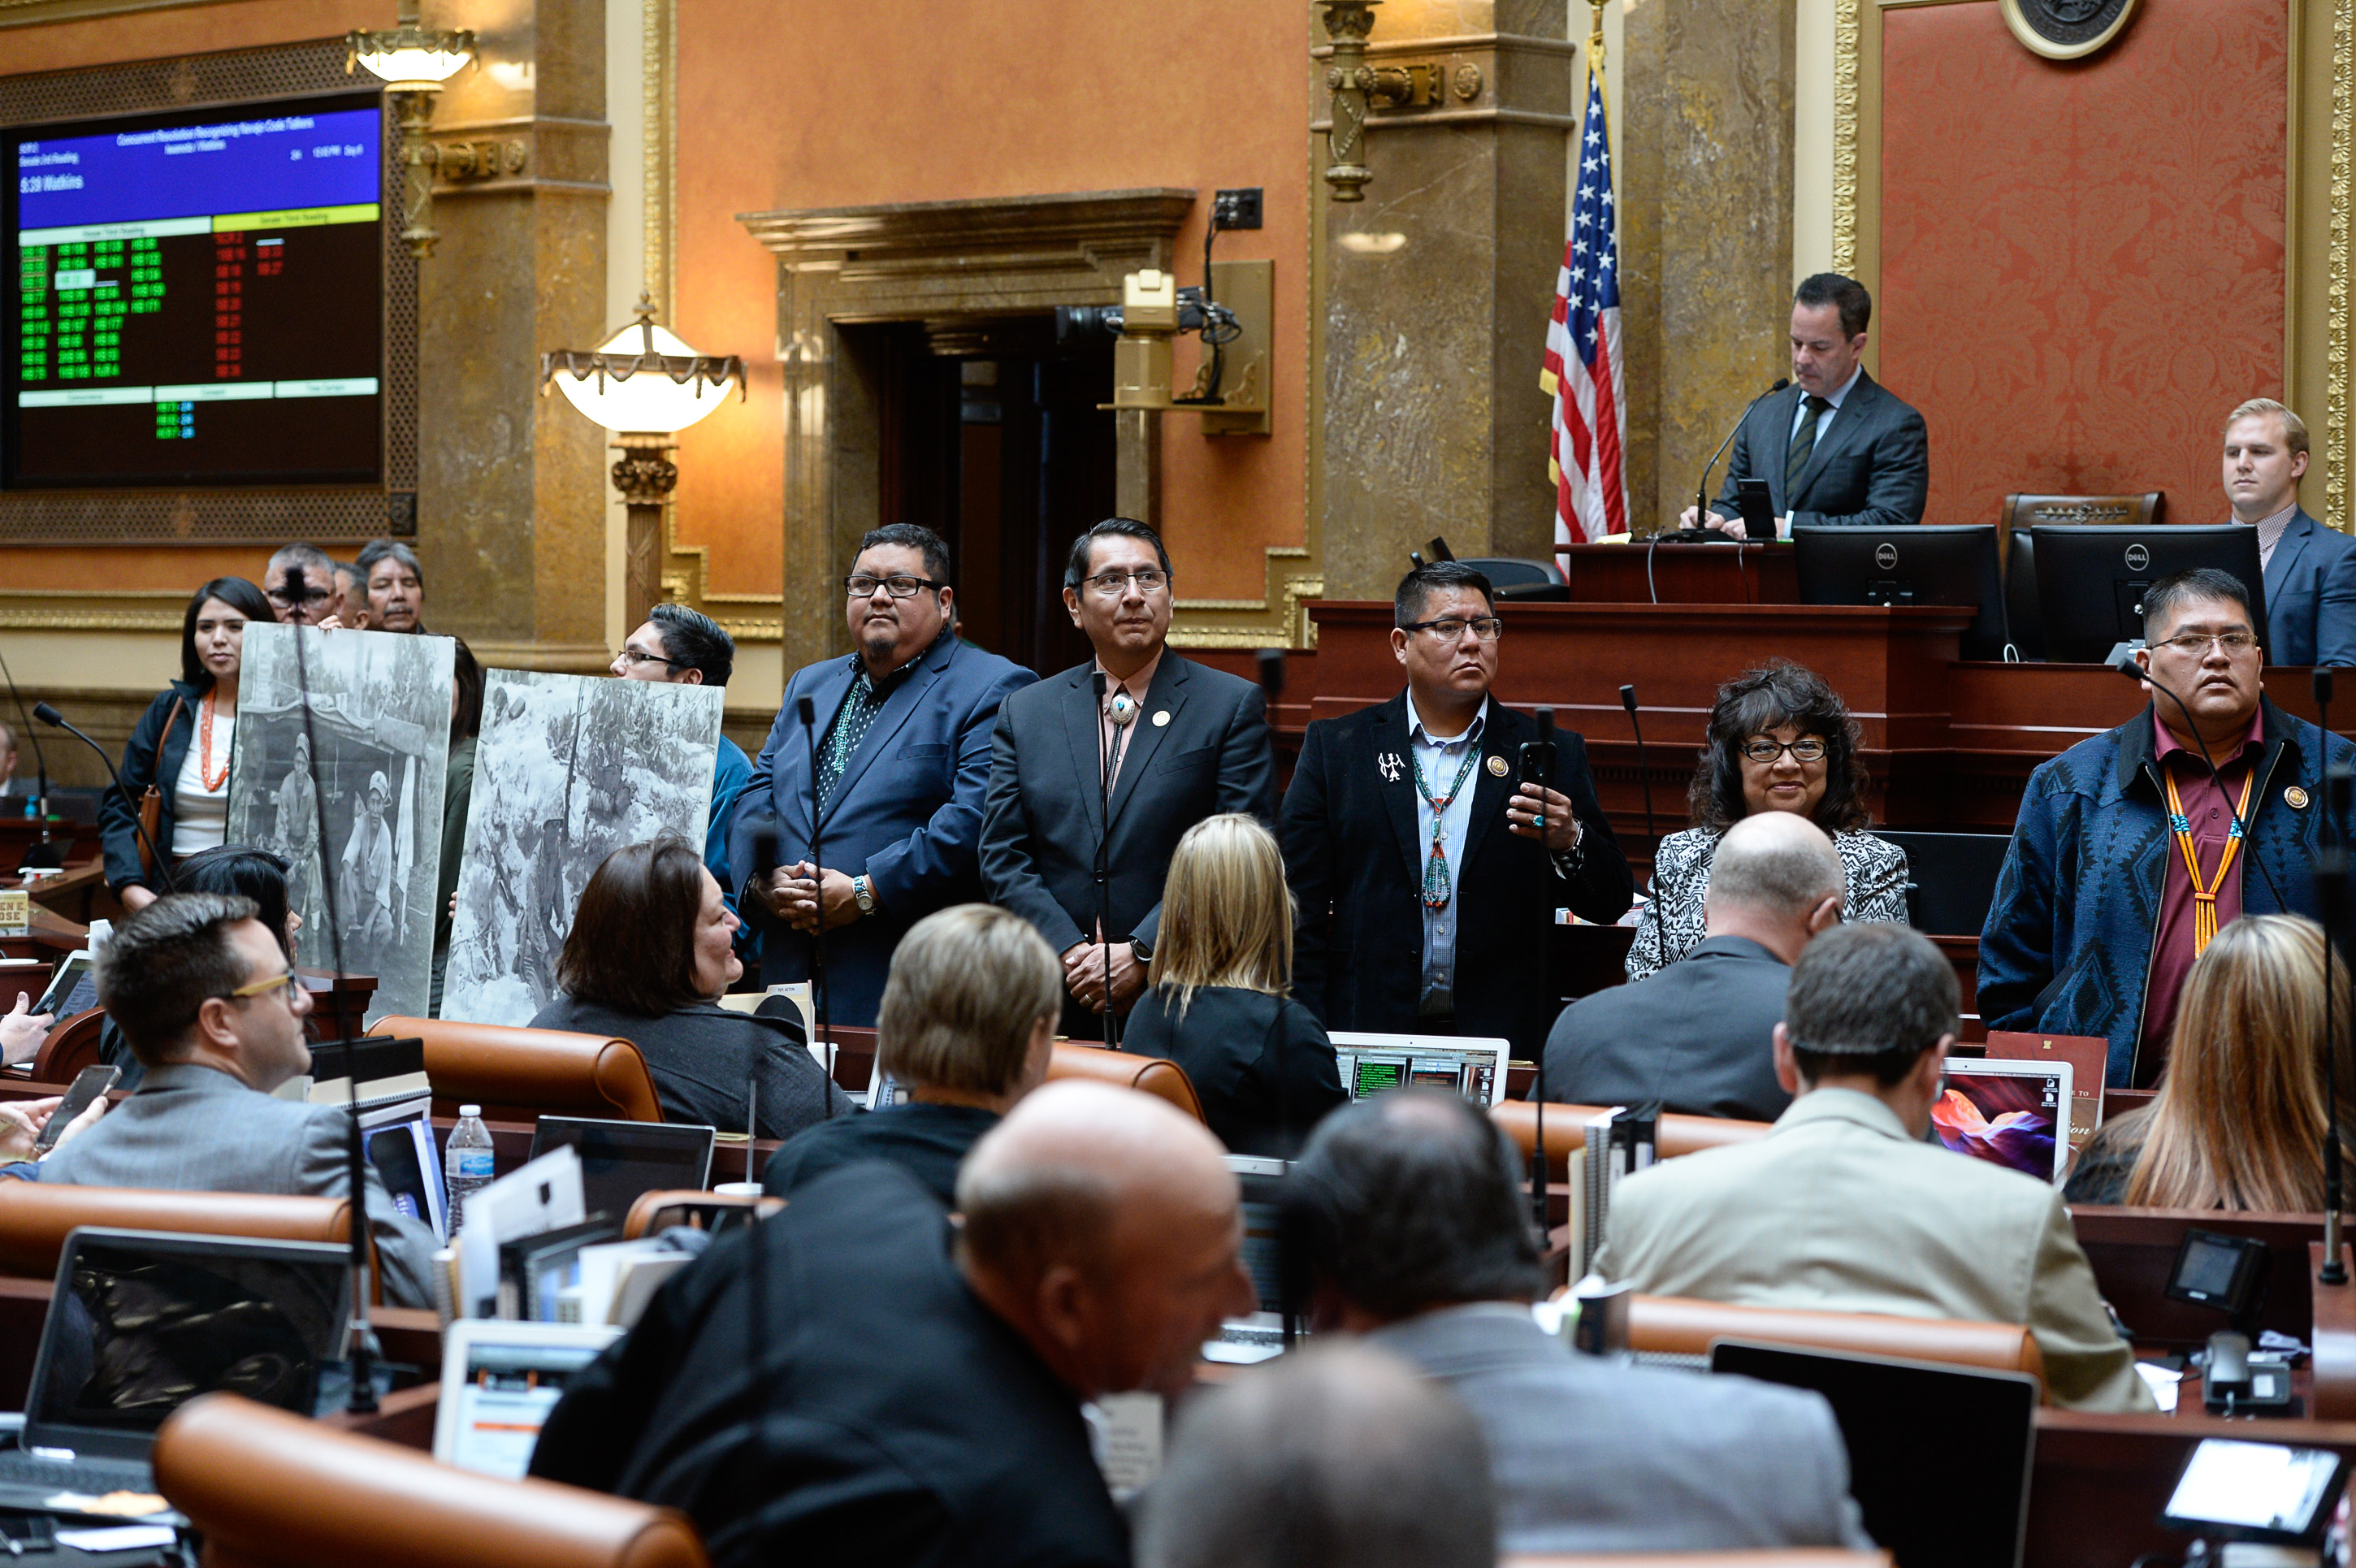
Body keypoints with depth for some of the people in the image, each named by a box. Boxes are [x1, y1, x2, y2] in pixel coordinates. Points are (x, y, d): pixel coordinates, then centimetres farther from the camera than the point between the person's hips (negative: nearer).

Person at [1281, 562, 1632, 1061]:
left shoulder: (1551, 753, 10)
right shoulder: (1334, 748, 9)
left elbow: (1610, 906, 8)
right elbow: (1301, 911, 6)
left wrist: (1569, 841, -13)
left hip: (1503, 1040, 1)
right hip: (1368, 1037, 0)